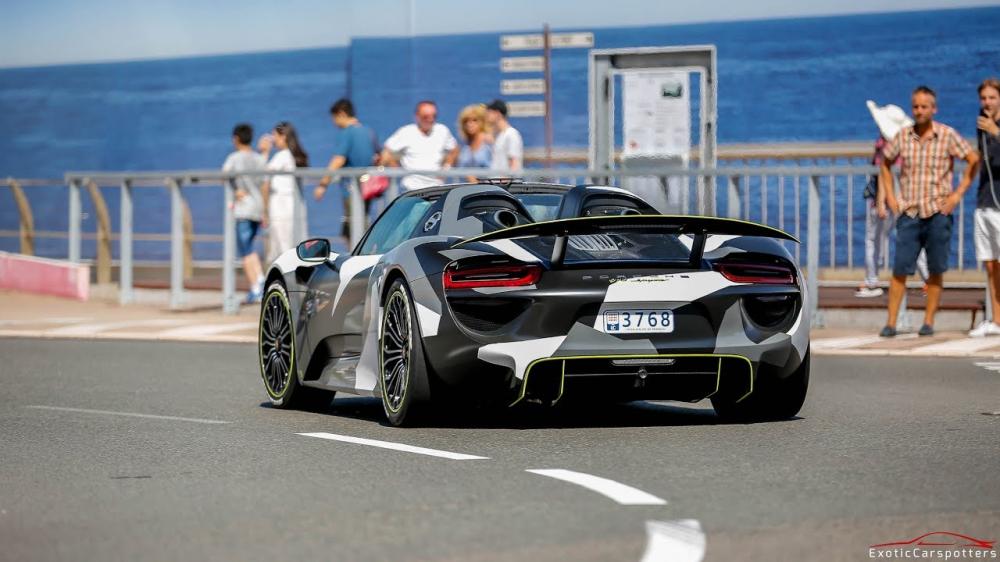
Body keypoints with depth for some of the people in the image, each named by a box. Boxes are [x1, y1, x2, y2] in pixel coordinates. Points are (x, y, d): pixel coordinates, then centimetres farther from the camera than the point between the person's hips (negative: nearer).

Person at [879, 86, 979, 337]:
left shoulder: (947, 135, -4)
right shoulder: (903, 136, 4)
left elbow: (974, 160, 0)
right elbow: (885, 163, 19)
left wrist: (958, 194, -5)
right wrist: (889, 195, 9)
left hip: (938, 213, -2)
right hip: (909, 213, 2)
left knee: (936, 271, 3)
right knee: (900, 269, -3)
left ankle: (929, 322, 10)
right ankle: (891, 323, 0)